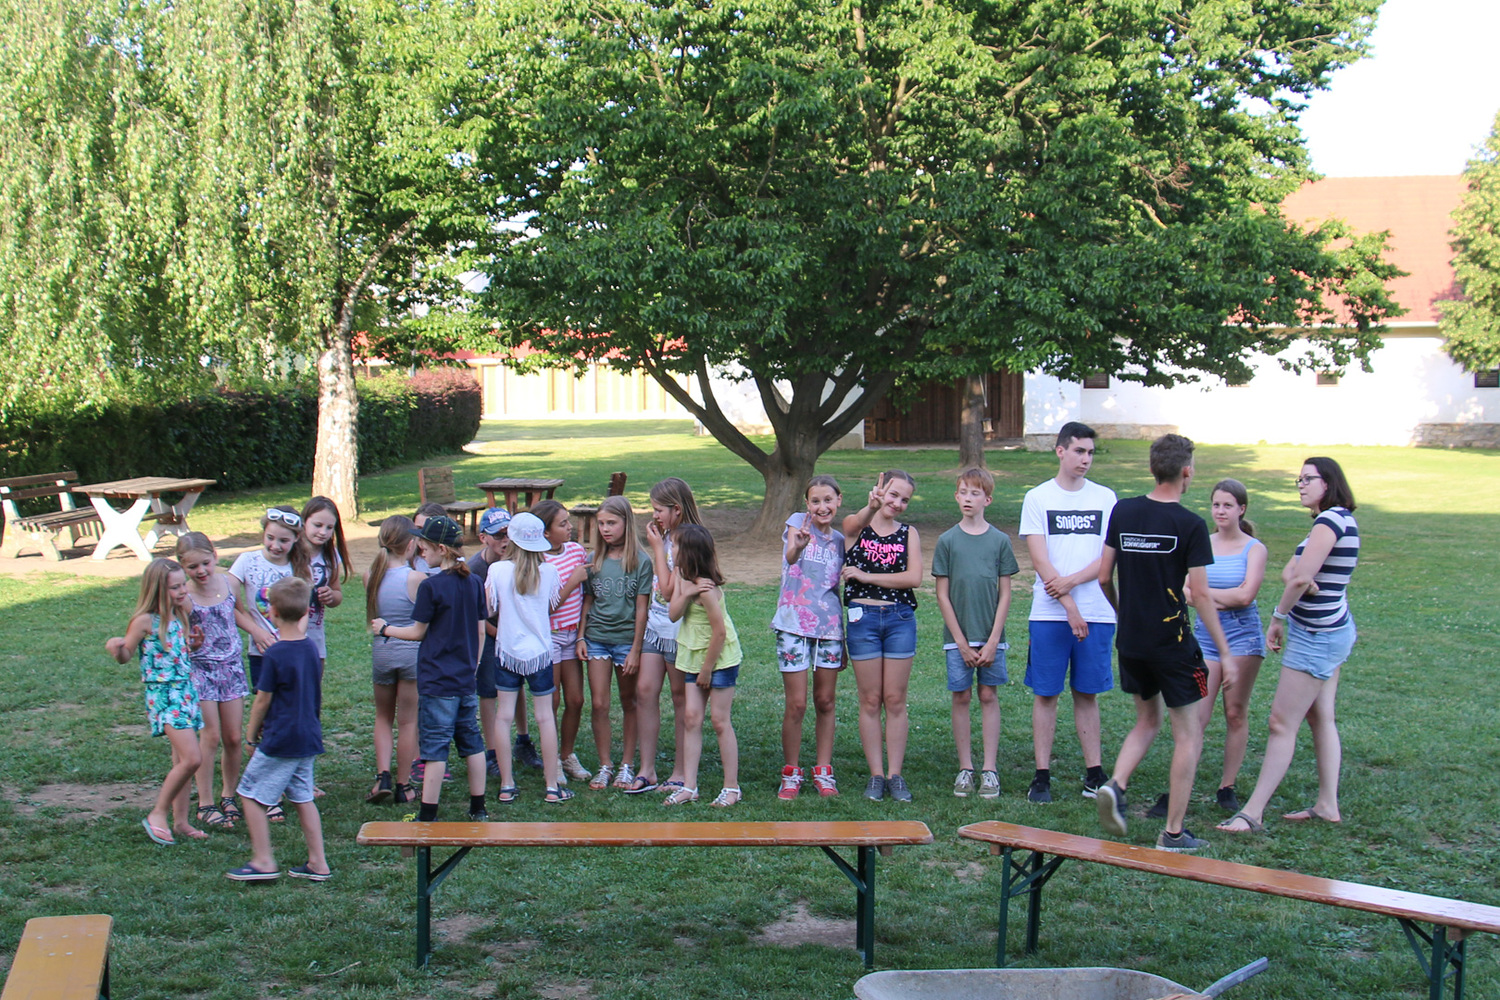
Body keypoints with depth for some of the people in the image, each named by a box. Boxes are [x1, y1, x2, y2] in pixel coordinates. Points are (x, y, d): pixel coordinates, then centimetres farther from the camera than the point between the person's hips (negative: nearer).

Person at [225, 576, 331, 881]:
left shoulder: (274, 655, -17)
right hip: (309, 738, 7)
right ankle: (318, 864, 15)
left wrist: (252, 731, 3)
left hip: (280, 741, -7)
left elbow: (263, 699, -10)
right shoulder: (311, 647, 3)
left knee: (252, 794, 5)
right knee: (303, 797, 14)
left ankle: (263, 862, 7)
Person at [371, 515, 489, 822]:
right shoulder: (474, 582, 4)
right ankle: (478, 809, 19)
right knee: (472, 743, 13)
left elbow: (418, 632, -6)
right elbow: (480, 630, 9)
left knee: (435, 749, -2)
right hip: (466, 681, 6)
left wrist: (385, 628, 10)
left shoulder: (431, 586, -15)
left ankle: (428, 816, 3)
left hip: (437, 681, -6)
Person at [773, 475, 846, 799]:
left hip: (830, 627, 4)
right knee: (796, 705, -2)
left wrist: (845, 640, 12)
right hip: (794, 626, -3)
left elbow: (842, 587, 15)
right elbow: (791, 556, -24)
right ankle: (791, 775, 12)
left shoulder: (839, 540, 9)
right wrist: (798, 545, -49)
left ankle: (823, 772, 20)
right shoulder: (798, 522, -2)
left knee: (826, 702, 8)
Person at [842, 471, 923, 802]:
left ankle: (895, 775, 11)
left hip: (900, 617, 1)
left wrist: (866, 576, -11)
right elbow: (857, 524, -23)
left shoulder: (909, 534, 7)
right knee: (870, 700, 4)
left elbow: (914, 577, -7)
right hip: (863, 617, -1)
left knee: (895, 700, 4)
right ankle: (876, 775, 12)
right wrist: (872, 507, -46)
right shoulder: (855, 526, 3)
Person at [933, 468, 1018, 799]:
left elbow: (1005, 595, 1)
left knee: (988, 696, 4)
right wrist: (962, 642, -6)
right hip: (957, 636, 0)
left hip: (991, 635, 0)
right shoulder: (947, 541, 0)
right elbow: (943, 596, 0)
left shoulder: (1000, 540, 1)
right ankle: (965, 768, 12)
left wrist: (993, 641, -6)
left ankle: (990, 769, 10)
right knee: (961, 697, 3)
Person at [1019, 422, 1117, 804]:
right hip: (1049, 614, -1)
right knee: (1045, 694, 2)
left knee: (1087, 693, 8)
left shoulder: (1105, 498, 7)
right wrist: (1070, 609, -12)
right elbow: (1040, 560, -5)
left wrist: (1070, 581, -14)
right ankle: (1042, 776, 7)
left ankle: (1094, 773, 14)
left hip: (1096, 614, 1)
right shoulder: (1038, 497, 2)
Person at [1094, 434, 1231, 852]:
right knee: (1189, 731, 8)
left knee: (1147, 720, 23)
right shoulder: (1190, 525, -12)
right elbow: (1200, 595, -12)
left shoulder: (1122, 512, 2)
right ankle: (1173, 832, 8)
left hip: (1130, 641, 5)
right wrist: (1225, 653, -5)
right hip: (1171, 642, -5)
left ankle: (1116, 786, -1)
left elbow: (1104, 577, 5)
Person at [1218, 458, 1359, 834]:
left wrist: (1278, 617, -10)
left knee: (1282, 723, -7)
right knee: (1321, 718, 15)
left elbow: (1300, 579, -25)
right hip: (1330, 631, 10)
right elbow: (1288, 572, 6)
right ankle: (1328, 804, 22)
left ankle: (1253, 813, -5)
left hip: (1316, 637, -10)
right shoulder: (1339, 521, 12)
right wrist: (1307, 584, -16)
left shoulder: (1330, 520, -19)